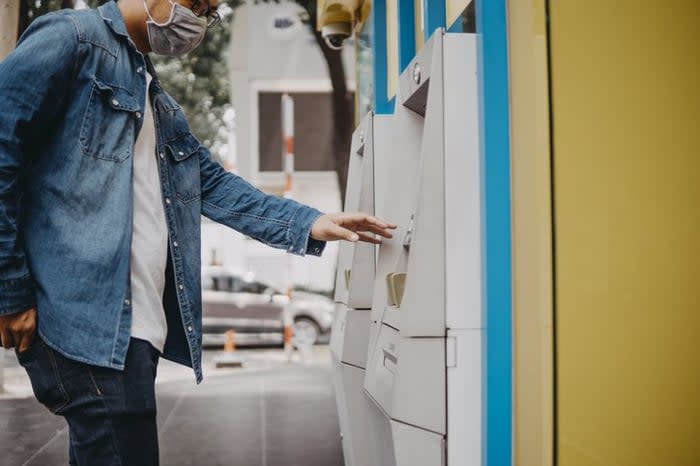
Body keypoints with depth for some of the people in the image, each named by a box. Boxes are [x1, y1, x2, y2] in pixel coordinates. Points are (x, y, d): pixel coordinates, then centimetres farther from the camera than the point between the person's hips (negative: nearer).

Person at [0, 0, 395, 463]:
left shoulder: (160, 103, 25)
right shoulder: (69, 41, -3)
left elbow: (214, 185, 24)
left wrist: (309, 224, 13)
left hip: (138, 327, 9)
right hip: (86, 320, -9)